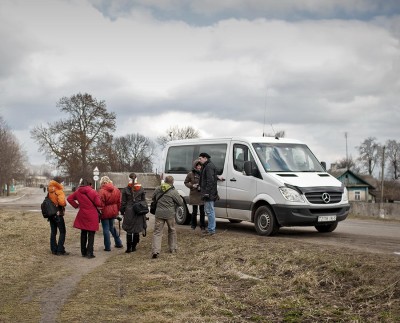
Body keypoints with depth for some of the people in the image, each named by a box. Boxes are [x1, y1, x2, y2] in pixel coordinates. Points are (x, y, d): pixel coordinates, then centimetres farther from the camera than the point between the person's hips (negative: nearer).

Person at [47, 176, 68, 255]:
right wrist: (65, 203, -10)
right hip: (58, 214, -7)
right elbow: (62, 202, -28)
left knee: (53, 232, 13)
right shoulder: (59, 191, -16)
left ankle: (54, 249, 16)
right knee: (62, 232, 0)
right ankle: (60, 250, -4)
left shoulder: (50, 191, 5)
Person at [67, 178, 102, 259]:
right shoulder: (93, 192, -11)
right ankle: (89, 253, -1)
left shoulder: (78, 192, 0)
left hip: (82, 215, 4)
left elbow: (69, 198, 2)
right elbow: (98, 203, -14)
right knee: (91, 234, 3)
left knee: (83, 234, 17)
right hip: (92, 216, -4)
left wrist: (76, 205, 6)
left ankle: (83, 252, 21)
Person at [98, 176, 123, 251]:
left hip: (105, 212, -6)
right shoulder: (116, 190, 3)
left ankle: (107, 247, 6)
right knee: (112, 227, 23)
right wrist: (117, 210, 18)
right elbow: (119, 202, 9)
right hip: (113, 212, 6)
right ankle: (118, 243, 27)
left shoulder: (102, 191, -16)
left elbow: (101, 204, -16)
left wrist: (100, 212, -7)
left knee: (106, 229, 2)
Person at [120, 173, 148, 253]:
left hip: (129, 212, -2)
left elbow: (123, 202, 0)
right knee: (137, 230, 10)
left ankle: (129, 248, 1)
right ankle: (134, 247, 16)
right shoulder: (141, 189, 2)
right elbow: (144, 201, 7)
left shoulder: (126, 189, -5)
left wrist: (122, 211, 10)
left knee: (129, 231, 3)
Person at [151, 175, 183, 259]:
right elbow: (181, 203, -2)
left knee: (157, 232, 0)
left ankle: (155, 251, -14)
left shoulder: (158, 189, 4)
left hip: (159, 213, 2)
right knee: (172, 231, 20)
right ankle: (172, 248, 28)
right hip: (170, 214, -2)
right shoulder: (173, 192, -7)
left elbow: (153, 198, 19)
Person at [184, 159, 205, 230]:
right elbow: (185, 182, 7)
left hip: (202, 195, 2)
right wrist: (192, 185, -7)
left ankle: (202, 226, 12)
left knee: (202, 211, 3)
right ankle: (193, 225, 19)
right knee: (194, 211, 3)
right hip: (194, 195, -2)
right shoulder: (191, 174, -1)